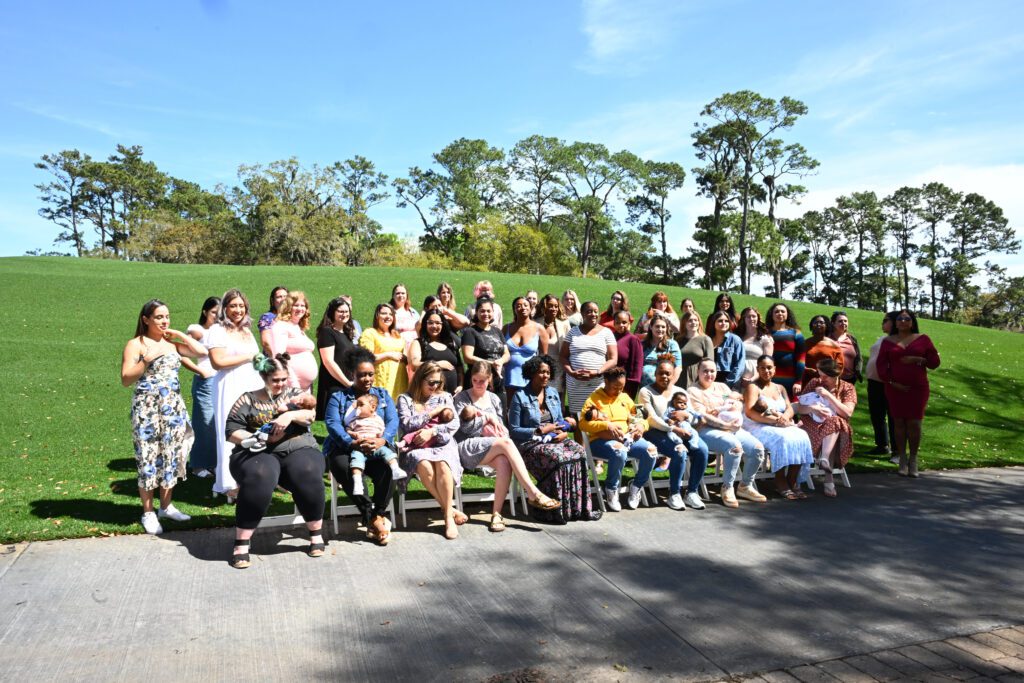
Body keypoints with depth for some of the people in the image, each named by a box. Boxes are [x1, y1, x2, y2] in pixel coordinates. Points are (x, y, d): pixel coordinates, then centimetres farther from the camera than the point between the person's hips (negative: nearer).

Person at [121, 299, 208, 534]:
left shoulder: (173, 343, 10)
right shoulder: (135, 345, -4)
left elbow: (202, 352, 2)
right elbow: (126, 380, -9)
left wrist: (180, 335, 3)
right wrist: (146, 360, -20)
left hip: (174, 408, 5)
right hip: (147, 409, -5)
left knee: (171, 456, 10)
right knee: (149, 459, 0)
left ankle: (166, 506, 23)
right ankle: (148, 513, 11)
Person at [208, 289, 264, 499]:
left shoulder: (247, 331, 20)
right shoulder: (218, 330, -2)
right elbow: (217, 361, -14)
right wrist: (248, 357, -6)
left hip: (252, 386, 6)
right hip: (230, 388, -6)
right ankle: (231, 485, 3)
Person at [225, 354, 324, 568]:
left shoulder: (296, 394, 17)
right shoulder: (248, 399, 13)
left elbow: (310, 414, -1)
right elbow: (232, 432, 5)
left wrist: (290, 415, -20)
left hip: (299, 449, 1)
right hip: (257, 452, -1)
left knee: (308, 476, -32)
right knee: (259, 479, -35)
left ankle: (316, 534, -12)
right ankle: (241, 544, -22)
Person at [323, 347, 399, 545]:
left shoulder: (383, 395, 20)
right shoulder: (338, 397, 13)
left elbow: (393, 420, 4)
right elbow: (332, 424, -5)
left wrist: (383, 440, -20)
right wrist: (352, 443, -24)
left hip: (378, 447, 1)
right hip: (345, 448, -1)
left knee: (387, 467, -33)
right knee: (342, 468, -35)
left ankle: (378, 515, -18)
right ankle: (372, 519, -26)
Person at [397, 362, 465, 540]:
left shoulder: (444, 396, 17)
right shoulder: (405, 398, 12)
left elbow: (454, 424, 5)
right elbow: (407, 424, -4)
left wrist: (432, 431, -10)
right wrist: (434, 412, -1)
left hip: (442, 444, 1)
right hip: (417, 446, -1)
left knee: (442, 465, -35)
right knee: (425, 467, -36)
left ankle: (448, 516, -28)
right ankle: (450, 509, -24)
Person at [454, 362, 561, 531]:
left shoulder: (494, 399, 18)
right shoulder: (462, 398, 5)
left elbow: (501, 428, 16)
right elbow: (463, 427, -6)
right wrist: (488, 418, -6)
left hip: (492, 447, 4)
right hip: (467, 447, -4)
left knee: (504, 462, -33)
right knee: (506, 443, -32)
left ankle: (497, 513, -29)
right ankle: (534, 494, -34)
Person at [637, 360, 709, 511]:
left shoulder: (680, 391, 17)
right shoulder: (646, 391, 2)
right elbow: (651, 418, -11)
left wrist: (684, 414, -14)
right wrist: (674, 429, -22)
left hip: (682, 430, 5)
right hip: (656, 432, -5)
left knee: (702, 449, -22)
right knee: (680, 452, -32)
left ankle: (692, 493, -11)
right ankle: (674, 494, -15)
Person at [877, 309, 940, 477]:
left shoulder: (922, 339, 7)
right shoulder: (888, 341, 8)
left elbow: (935, 361, 6)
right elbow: (881, 364, 4)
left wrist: (918, 360, -11)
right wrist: (891, 382, -8)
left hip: (917, 387, -1)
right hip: (895, 388, 1)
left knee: (914, 423, -3)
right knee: (899, 422, 0)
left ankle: (913, 460, 7)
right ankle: (902, 459, 7)